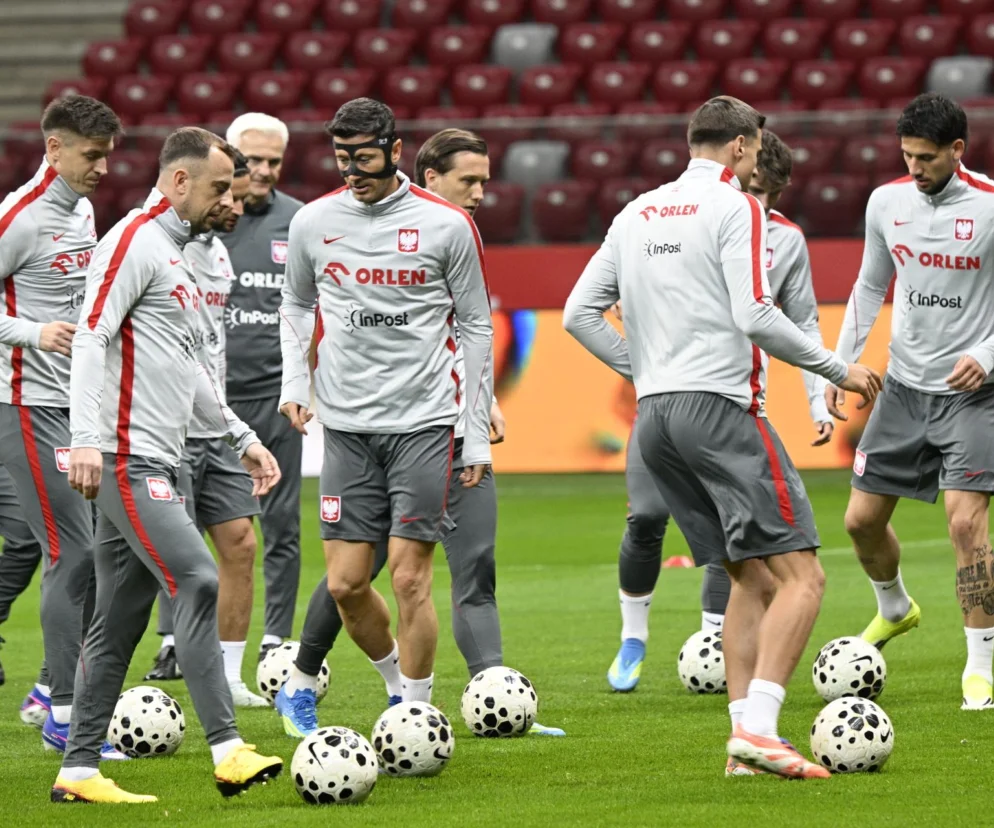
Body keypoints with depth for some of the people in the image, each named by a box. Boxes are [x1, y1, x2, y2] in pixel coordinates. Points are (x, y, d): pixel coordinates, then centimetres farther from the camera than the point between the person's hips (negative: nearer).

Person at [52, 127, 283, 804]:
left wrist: (243, 438, 31)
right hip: (127, 462, -10)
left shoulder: (177, 254, 23)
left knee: (120, 621, 8)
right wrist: (88, 439, -26)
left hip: (157, 467, 10)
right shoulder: (136, 241, -8)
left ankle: (79, 771, 9)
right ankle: (227, 751, -21)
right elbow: (92, 335, -17)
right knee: (198, 583, -17)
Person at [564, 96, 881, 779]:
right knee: (801, 575, -9)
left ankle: (745, 737, 6)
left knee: (752, 578, 14)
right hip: (721, 408, -8)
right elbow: (755, 316, -16)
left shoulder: (637, 214, 16)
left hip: (654, 416, 8)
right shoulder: (735, 207, -6)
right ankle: (758, 729, -23)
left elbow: (580, 314, 15)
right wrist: (837, 369, -5)